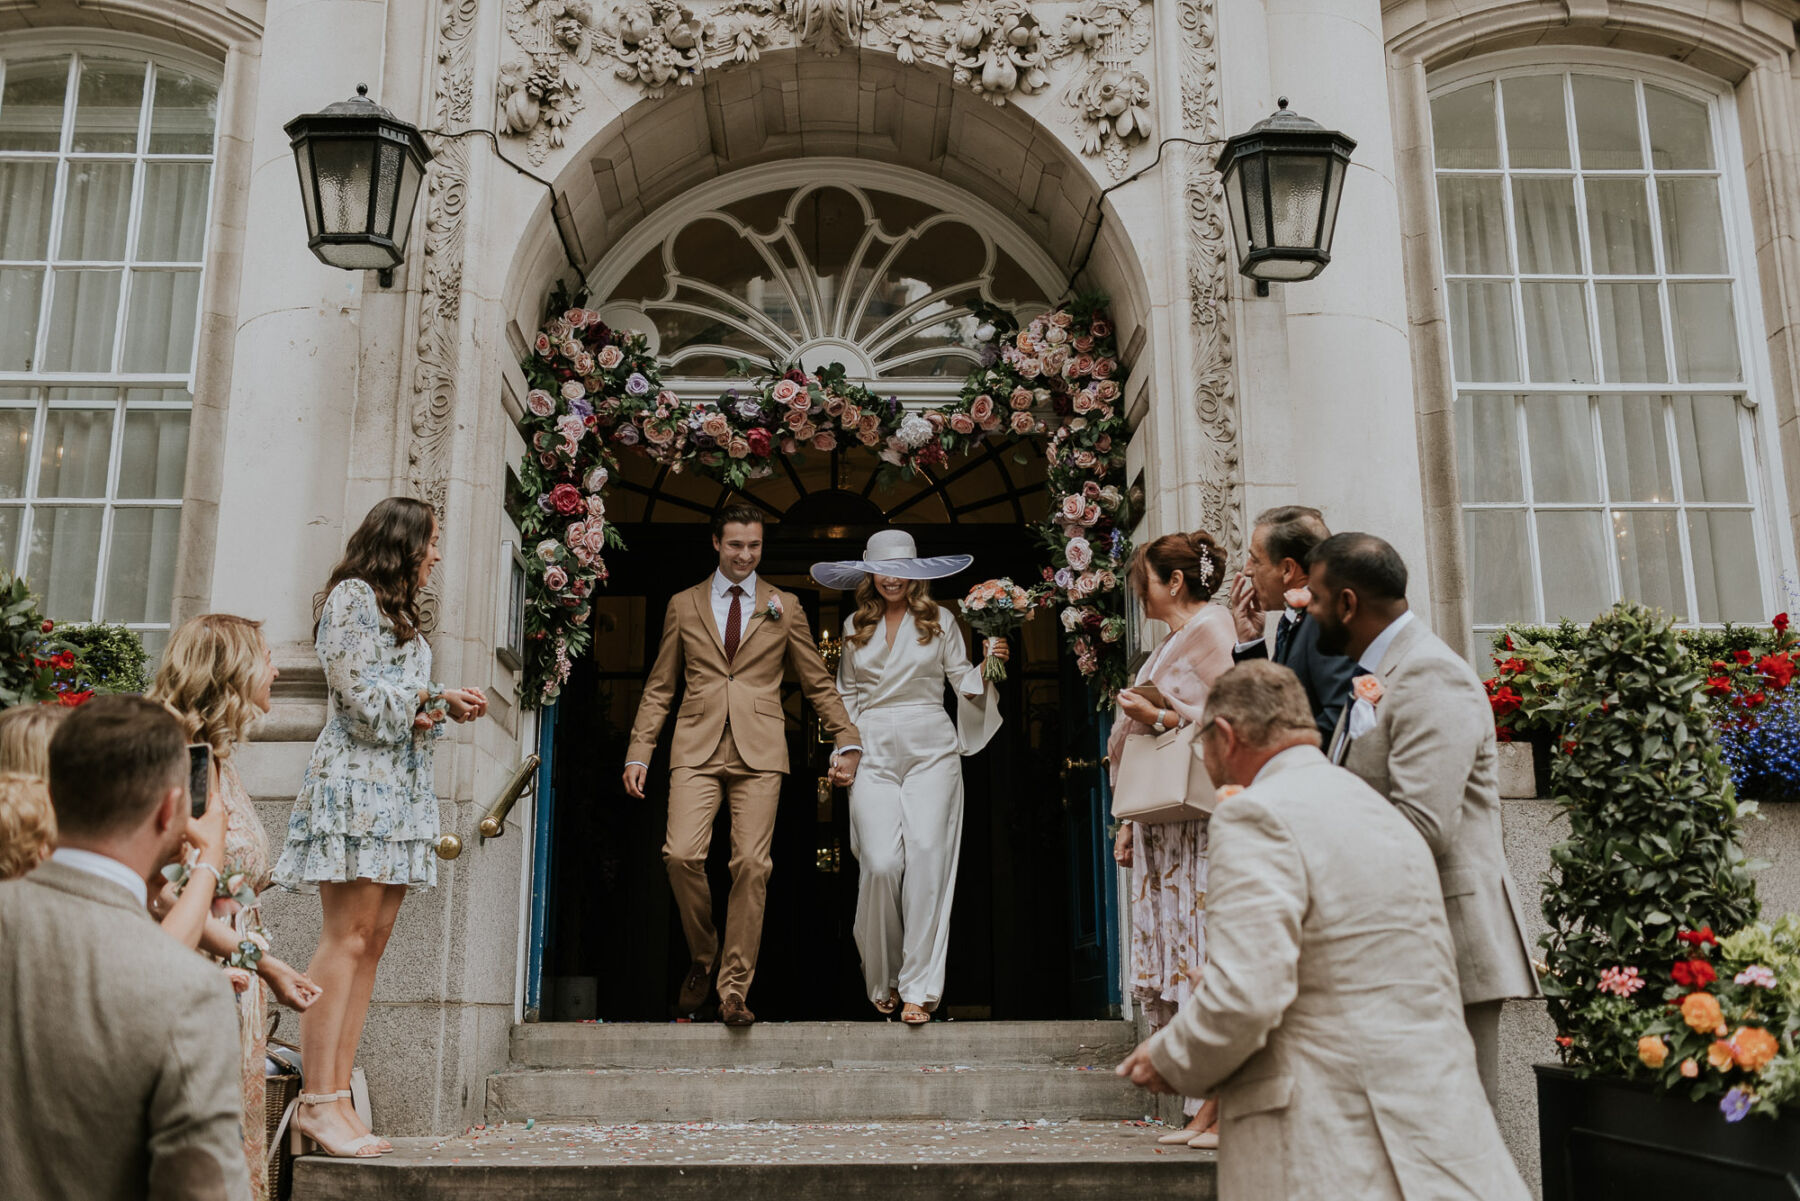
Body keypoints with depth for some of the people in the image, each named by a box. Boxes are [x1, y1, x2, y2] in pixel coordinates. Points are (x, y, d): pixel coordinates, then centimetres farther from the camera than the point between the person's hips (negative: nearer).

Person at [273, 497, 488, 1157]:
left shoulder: (401, 613, 25)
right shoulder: (353, 595, -2)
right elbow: (361, 696, -11)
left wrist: (442, 711, 4)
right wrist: (435, 695, 0)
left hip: (402, 786, 9)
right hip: (356, 780, -9)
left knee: (371, 942, 2)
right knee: (347, 938, -14)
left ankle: (336, 1100, 2)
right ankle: (316, 1103, -13)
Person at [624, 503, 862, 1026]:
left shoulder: (784, 606, 12)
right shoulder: (683, 605, 14)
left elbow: (818, 683, 14)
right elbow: (659, 687, 15)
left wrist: (847, 741, 4)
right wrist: (638, 753, 7)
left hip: (759, 750, 0)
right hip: (697, 748, 1)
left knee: (752, 864, -8)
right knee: (682, 855, -14)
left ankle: (734, 988, 4)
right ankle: (702, 957, 12)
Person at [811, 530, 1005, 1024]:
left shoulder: (940, 620, 8)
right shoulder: (855, 626, 15)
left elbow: (965, 684, 9)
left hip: (930, 750, -1)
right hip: (873, 753, 1)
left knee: (927, 863, -9)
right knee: (881, 864, -11)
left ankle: (919, 988, -3)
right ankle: (883, 980, 10)